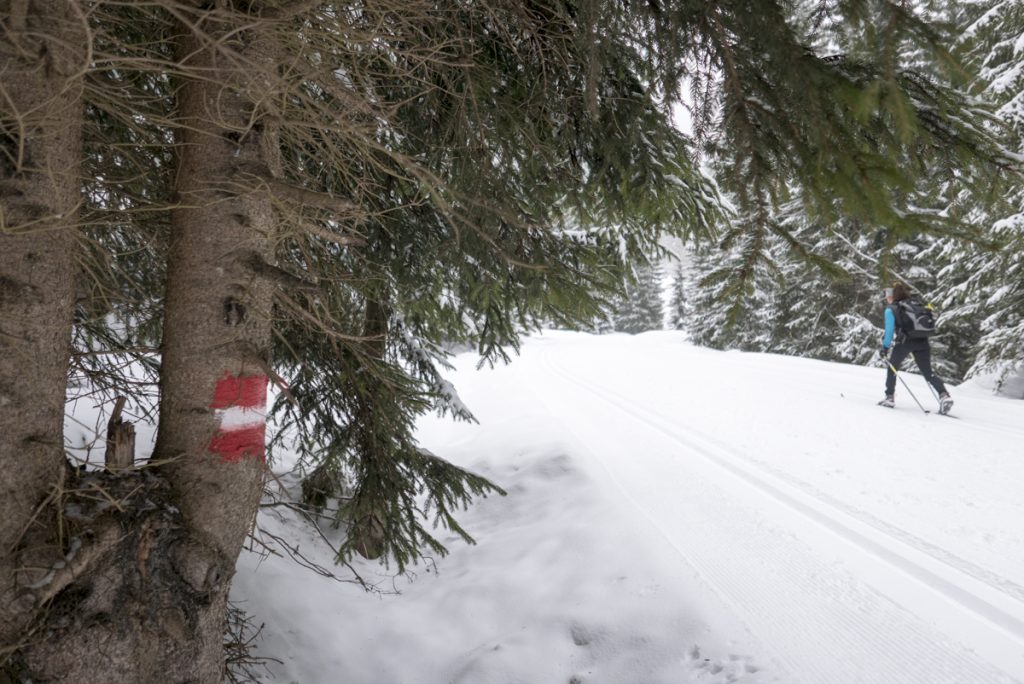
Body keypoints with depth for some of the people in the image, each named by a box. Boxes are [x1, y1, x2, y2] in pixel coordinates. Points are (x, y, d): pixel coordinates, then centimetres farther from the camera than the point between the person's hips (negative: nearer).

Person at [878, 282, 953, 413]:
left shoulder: (891, 309, 2)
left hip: (905, 342, -5)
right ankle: (944, 395, -7)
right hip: (923, 341, 5)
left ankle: (889, 397, 16)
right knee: (928, 372, 12)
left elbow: (889, 330, -4)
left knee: (891, 367, 16)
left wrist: (885, 347, 4)